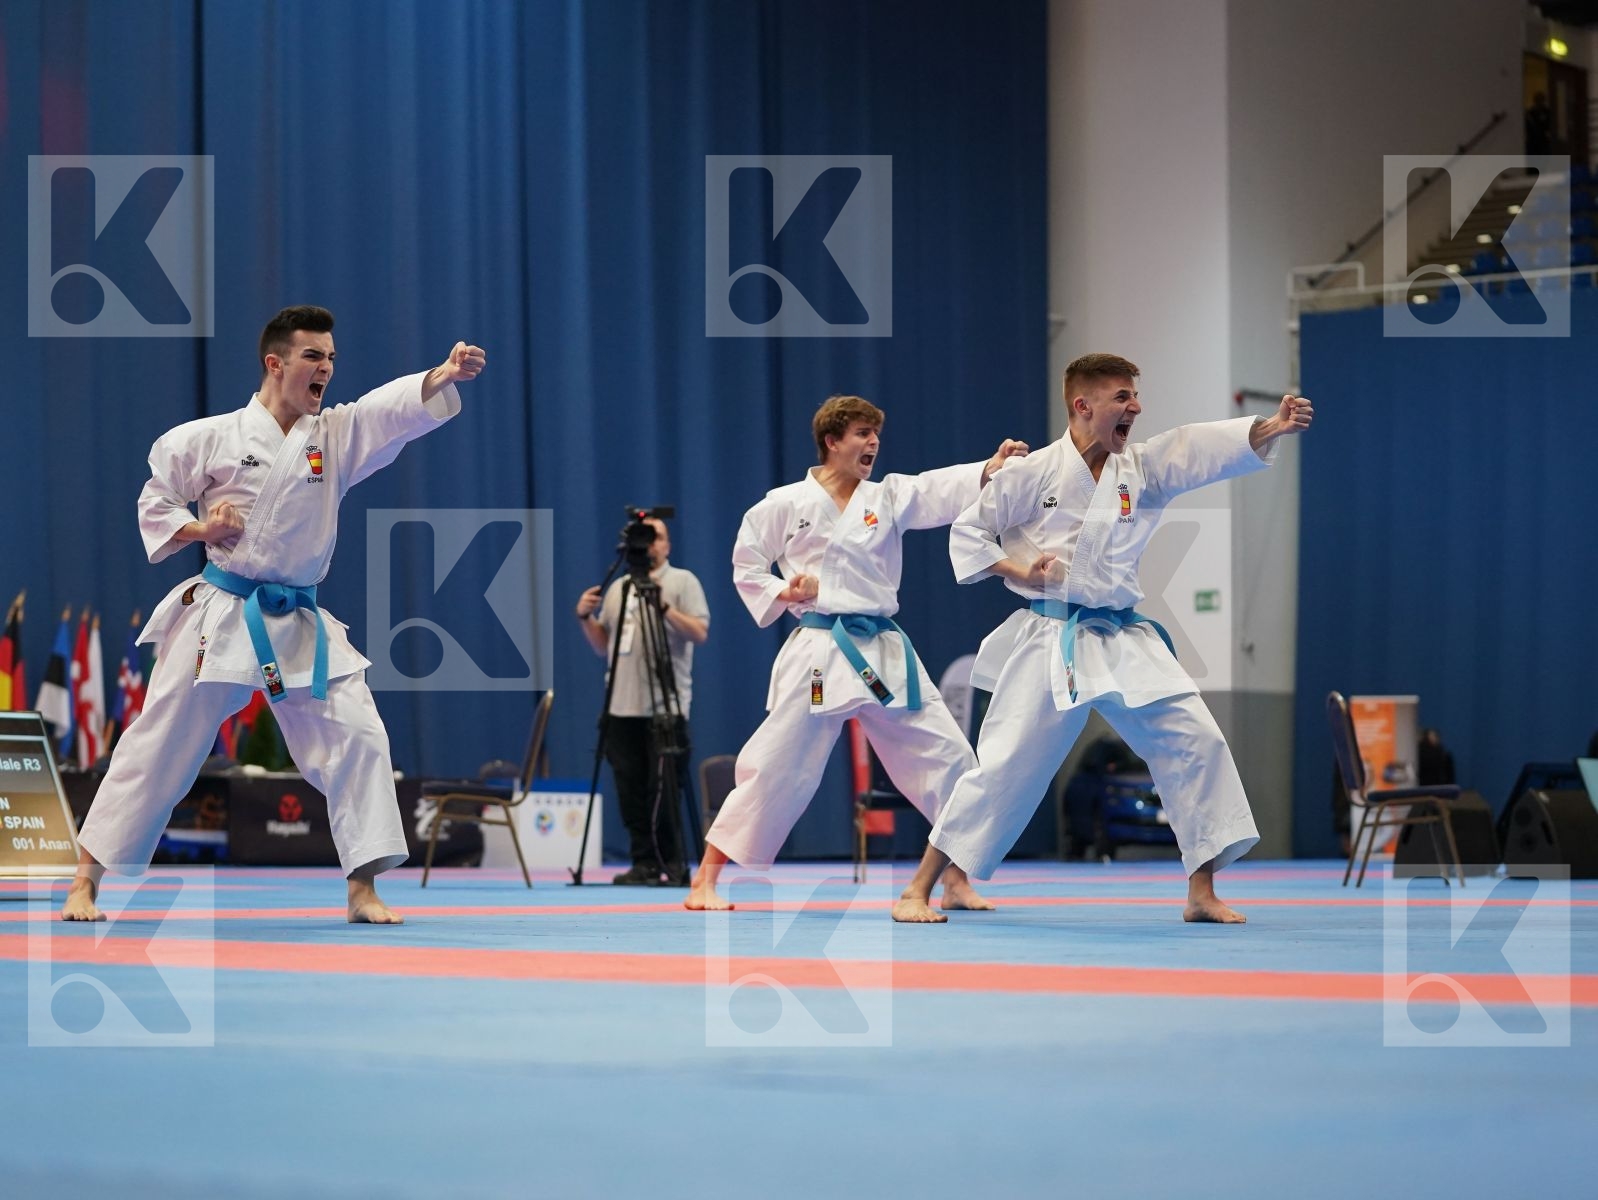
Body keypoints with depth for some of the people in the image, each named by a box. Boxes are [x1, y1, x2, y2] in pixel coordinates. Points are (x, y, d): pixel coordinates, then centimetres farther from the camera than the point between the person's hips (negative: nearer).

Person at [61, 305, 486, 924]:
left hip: (300, 627, 3)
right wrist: (198, 530, -14)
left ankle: (363, 890, -1)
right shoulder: (214, 438, -4)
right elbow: (156, 501, 6)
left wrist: (446, 374, -31)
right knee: (159, 746, 0)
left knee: (357, 736, -8)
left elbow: (399, 406, -12)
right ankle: (85, 883, 10)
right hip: (218, 617, -3)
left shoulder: (338, 435, 4)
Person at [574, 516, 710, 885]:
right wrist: (586, 618, 3)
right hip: (623, 706, 6)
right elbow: (602, 647, 20)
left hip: (665, 707, -6)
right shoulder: (618, 588, 19)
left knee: (665, 792, -8)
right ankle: (645, 864, 7)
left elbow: (700, 632, -9)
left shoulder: (682, 581, 2)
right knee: (632, 792, 3)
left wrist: (664, 608, -20)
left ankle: (674, 867, -5)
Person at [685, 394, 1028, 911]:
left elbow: (941, 489, -10)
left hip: (886, 654, 4)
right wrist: (781, 594, -10)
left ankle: (957, 880, 7)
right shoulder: (786, 505, 0)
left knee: (946, 754, -3)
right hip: (818, 654, -4)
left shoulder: (888, 498, 7)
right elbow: (746, 565, 9)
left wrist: (990, 469, -28)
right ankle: (706, 879, 7)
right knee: (774, 765, -4)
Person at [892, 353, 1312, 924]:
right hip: (1050, 641, -4)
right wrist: (1016, 570, -13)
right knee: (1004, 766, -5)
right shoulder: (1035, 474, -6)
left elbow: (1209, 448, -12)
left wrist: (1272, 427, -28)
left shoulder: (1144, 467, 3)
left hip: (1125, 641, 4)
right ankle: (918, 890, 6)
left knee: (1195, 741, -6)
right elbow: (967, 531, 2)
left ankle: (1202, 893, 4)